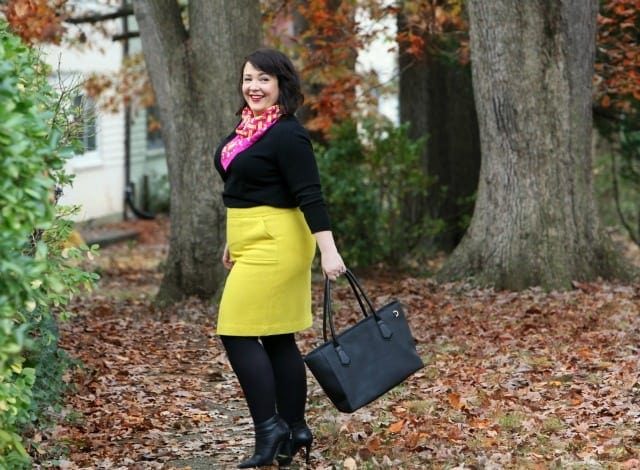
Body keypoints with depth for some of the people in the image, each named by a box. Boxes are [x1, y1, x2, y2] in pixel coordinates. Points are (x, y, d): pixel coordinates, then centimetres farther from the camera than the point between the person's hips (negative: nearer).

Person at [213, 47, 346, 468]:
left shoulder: (288, 135, -16)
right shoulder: (248, 126, 12)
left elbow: (310, 196, -21)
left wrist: (328, 252, -26)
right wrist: (234, 242, 25)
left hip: (274, 244, -10)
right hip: (253, 243, 10)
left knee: (237, 333, -9)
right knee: (276, 338, 11)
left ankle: (269, 430, -4)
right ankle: (295, 430, 17)